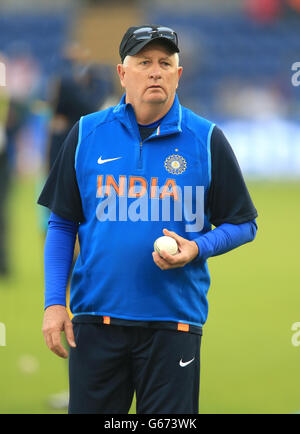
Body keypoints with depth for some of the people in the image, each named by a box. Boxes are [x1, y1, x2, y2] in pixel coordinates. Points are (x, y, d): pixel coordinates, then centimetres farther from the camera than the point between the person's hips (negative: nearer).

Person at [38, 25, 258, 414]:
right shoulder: (87, 135, 6)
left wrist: (197, 248, -12)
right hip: (96, 319, 1)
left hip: (174, 320, -1)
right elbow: (63, 224, 9)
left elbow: (243, 224, 7)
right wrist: (54, 302, 1)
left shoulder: (205, 140, 2)